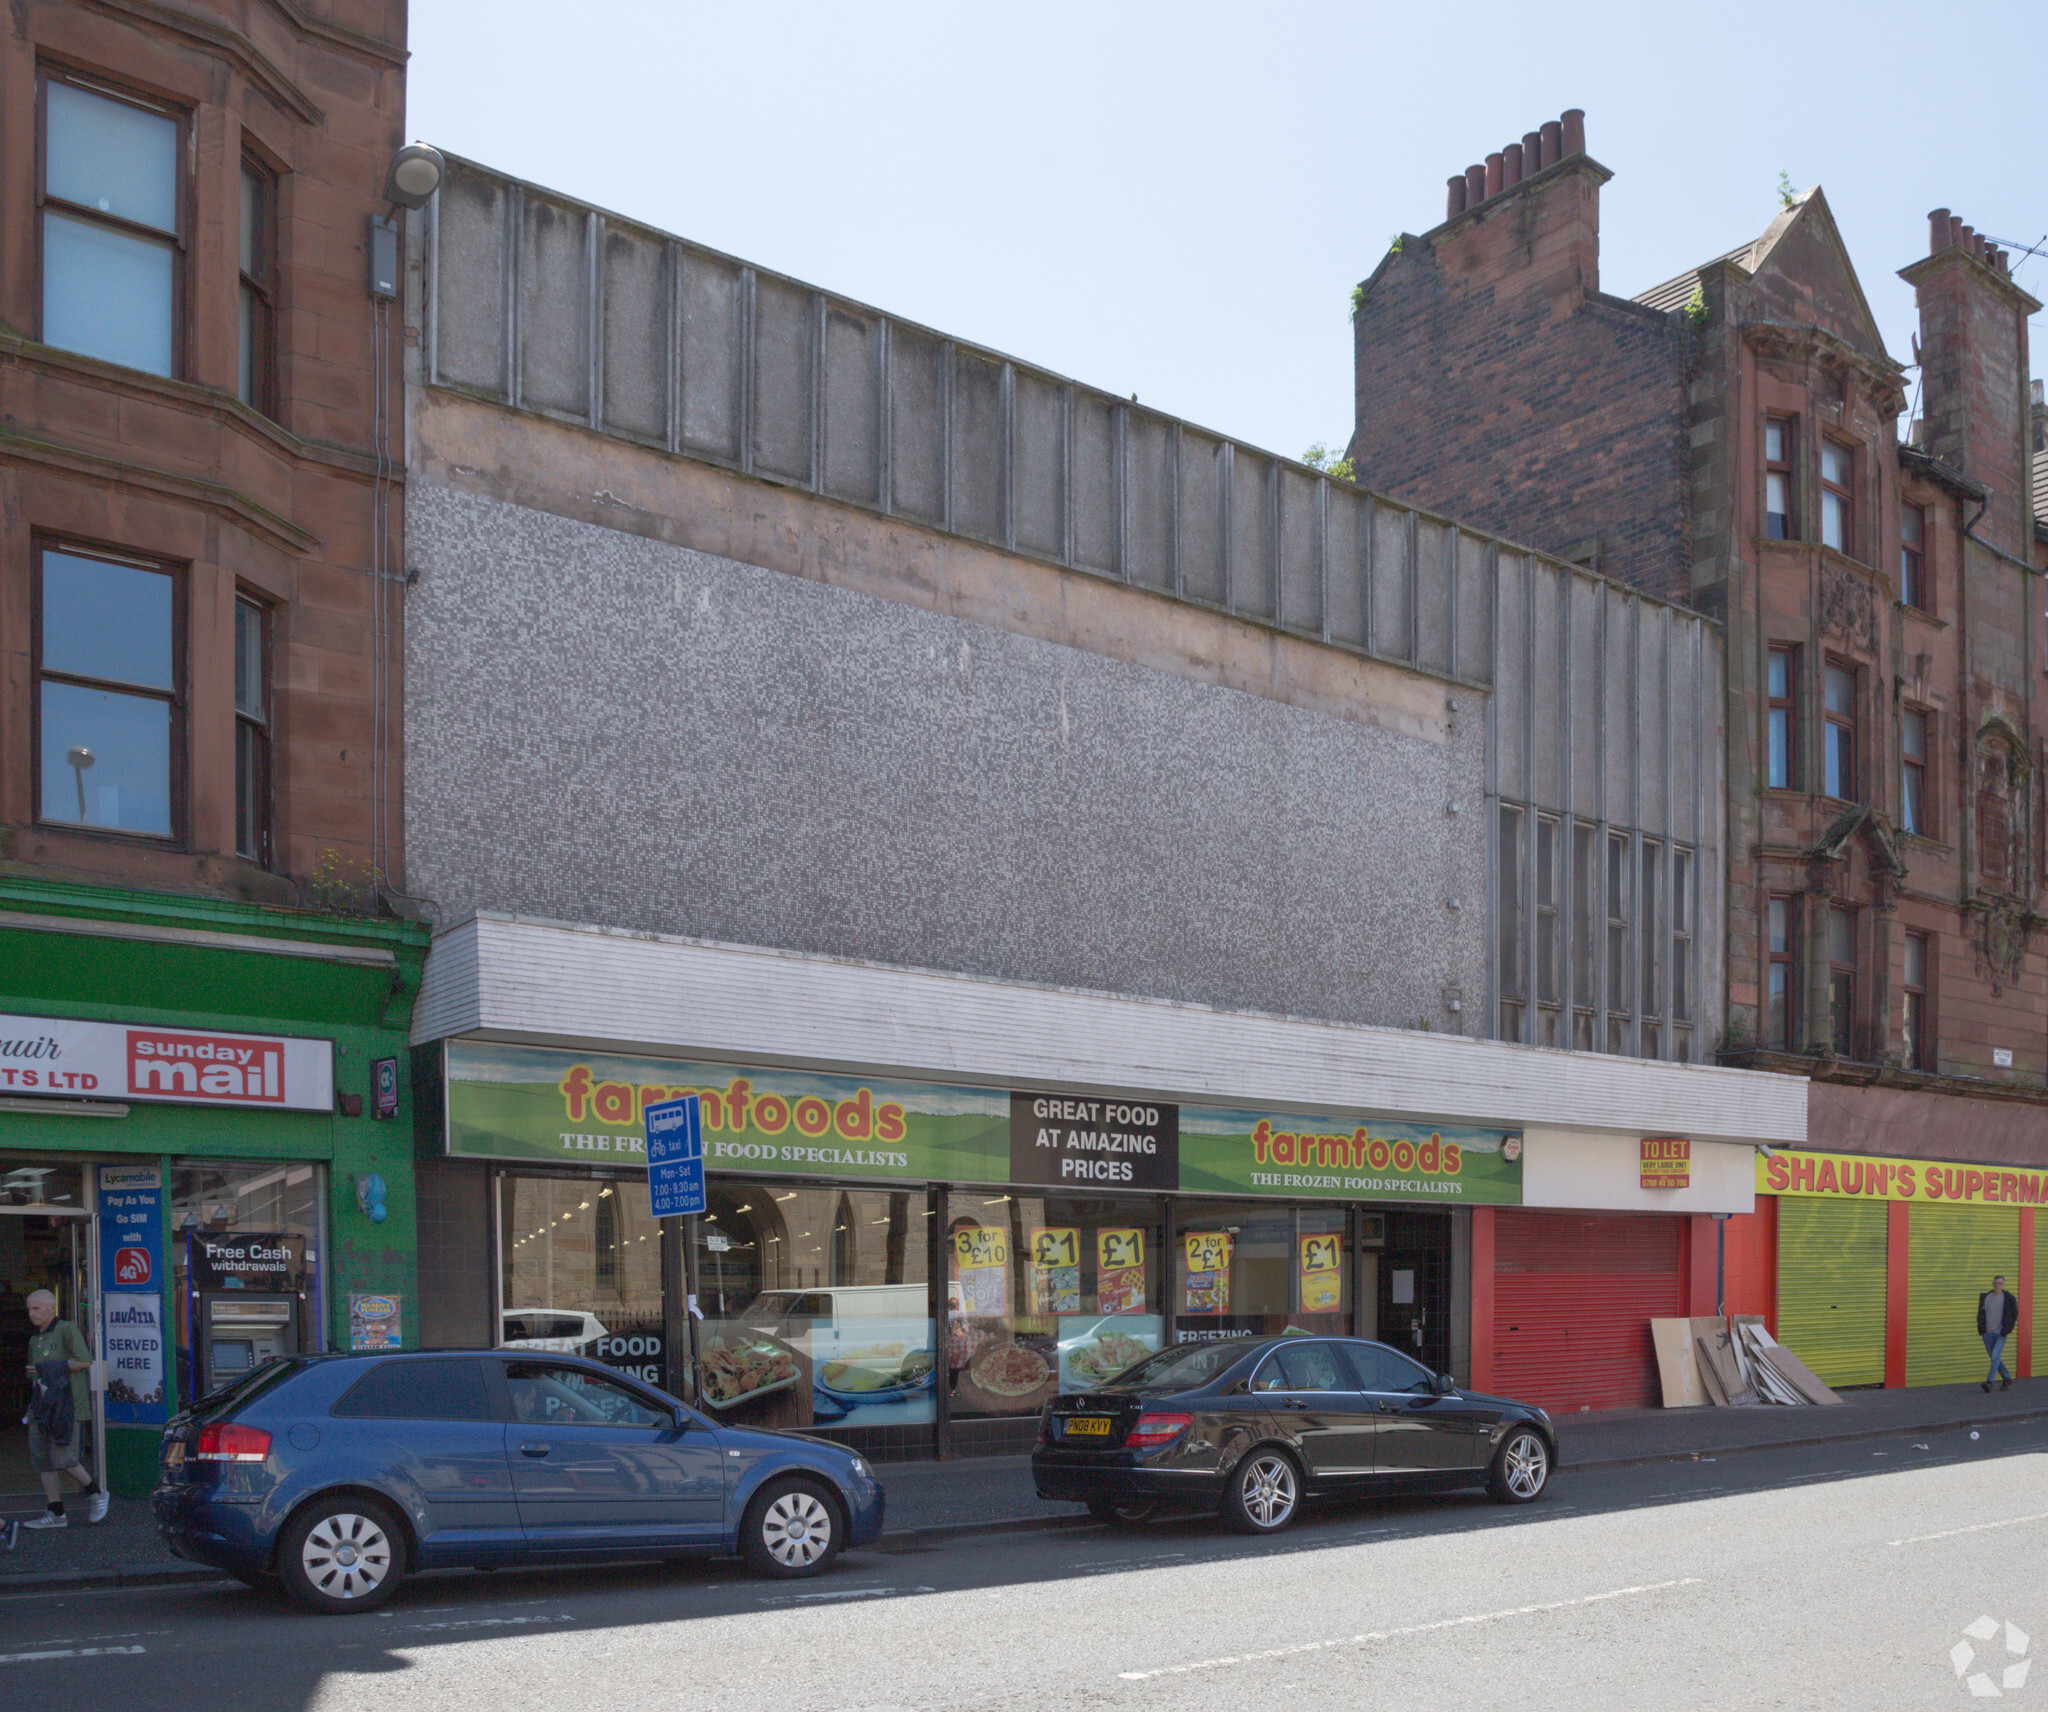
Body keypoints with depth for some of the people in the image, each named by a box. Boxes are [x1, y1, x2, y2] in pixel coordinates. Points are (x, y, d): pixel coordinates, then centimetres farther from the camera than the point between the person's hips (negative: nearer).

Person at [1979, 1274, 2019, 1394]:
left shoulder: (2008, 1298, -3)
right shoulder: (1985, 1297, 6)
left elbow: (2014, 1315, 4)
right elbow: (1981, 1314, 13)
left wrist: (2007, 1329, -4)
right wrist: (1982, 1329, 1)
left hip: (2001, 1334, -4)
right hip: (1988, 1334, 4)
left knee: (1995, 1357, -16)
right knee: (1994, 1358, 12)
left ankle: (1989, 1382, -18)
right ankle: (2007, 1379, 29)